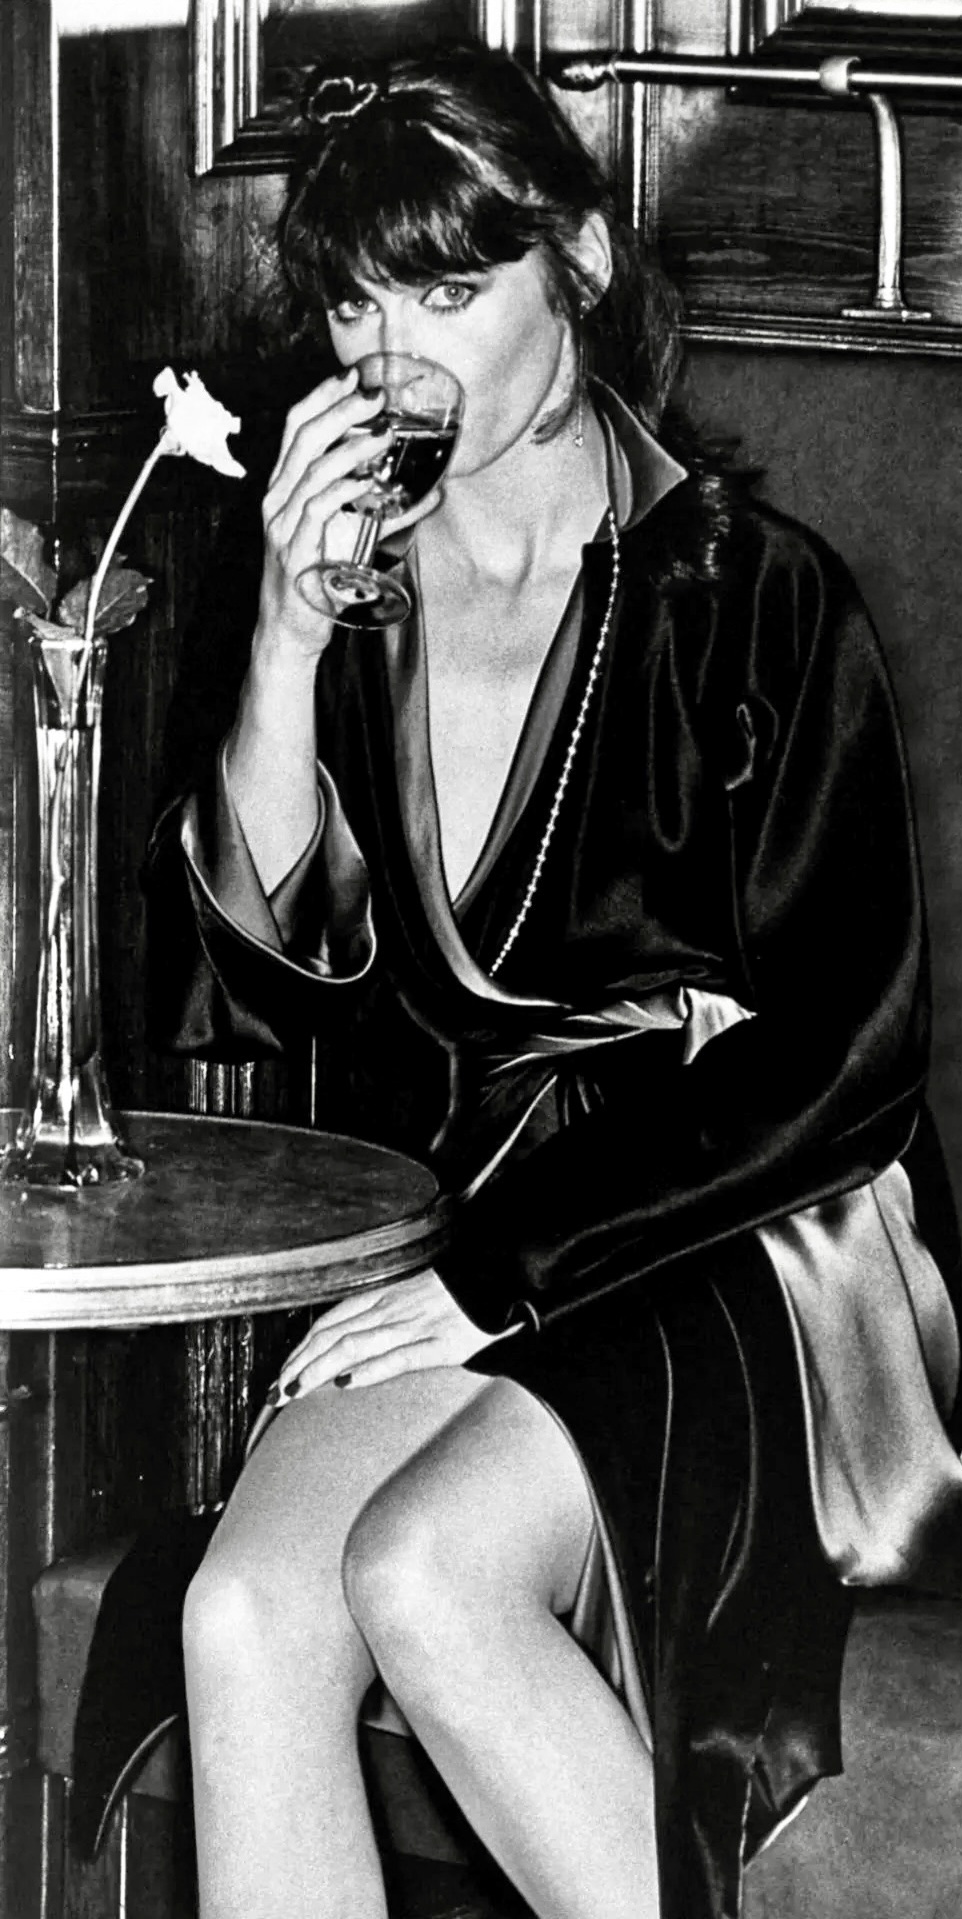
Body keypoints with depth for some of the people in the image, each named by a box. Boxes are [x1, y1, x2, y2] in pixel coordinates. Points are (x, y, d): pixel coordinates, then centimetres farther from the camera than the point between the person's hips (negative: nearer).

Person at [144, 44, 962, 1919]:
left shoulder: (753, 599, -5)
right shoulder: (344, 598, 9)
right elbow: (253, 991, 3)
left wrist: (512, 1274, -14)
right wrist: (287, 649, -9)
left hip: (754, 1245, -4)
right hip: (473, 1241, 4)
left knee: (423, 1571, -30)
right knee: (243, 1614, -23)